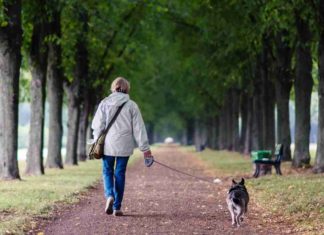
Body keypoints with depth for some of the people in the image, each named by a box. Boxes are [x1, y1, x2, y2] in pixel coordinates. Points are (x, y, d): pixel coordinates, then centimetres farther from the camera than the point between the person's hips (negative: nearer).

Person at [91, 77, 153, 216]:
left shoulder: (105, 103, 1)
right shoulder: (131, 105, 0)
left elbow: (98, 125, 0)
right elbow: (139, 128, 0)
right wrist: (145, 148, 4)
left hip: (108, 145, 0)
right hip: (124, 146, 0)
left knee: (107, 171, 13)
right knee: (120, 174, 7)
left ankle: (109, 195, -13)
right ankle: (117, 207, 8)